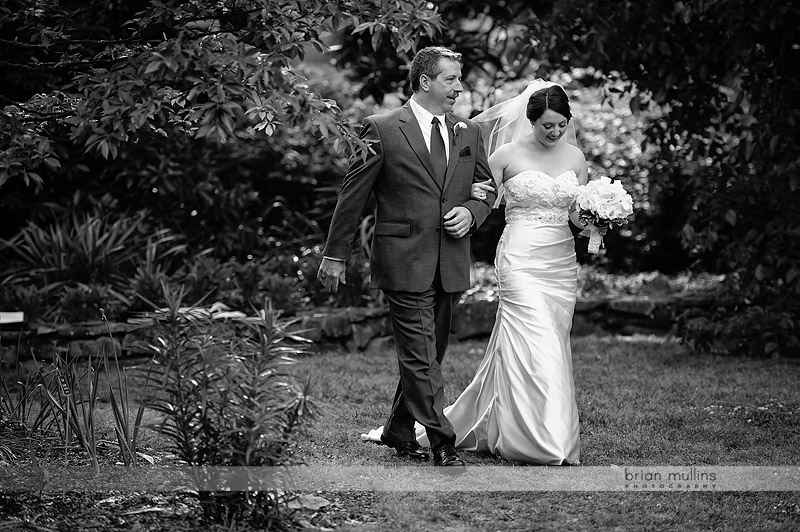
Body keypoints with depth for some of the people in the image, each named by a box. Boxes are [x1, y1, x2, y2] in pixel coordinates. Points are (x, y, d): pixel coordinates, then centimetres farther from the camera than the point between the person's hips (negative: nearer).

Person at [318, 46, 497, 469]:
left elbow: (487, 188, 21)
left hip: (450, 266, 6)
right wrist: (335, 255, -1)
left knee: (427, 355, 14)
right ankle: (442, 444, -8)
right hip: (404, 262, -6)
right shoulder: (383, 130, -6)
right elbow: (352, 195, -2)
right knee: (420, 355, -8)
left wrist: (471, 212, -2)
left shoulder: (468, 132, 10)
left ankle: (399, 432, 29)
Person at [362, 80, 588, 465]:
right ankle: (545, 443, -8)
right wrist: (473, 195, -15)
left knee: (553, 346, 6)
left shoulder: (575, 156, 9)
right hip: (521, 260, -5)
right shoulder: (506, 154, -2)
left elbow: (579, 215, 11)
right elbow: (480, 199, 7)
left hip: (562, 262, 5)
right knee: (537, 348, -13)